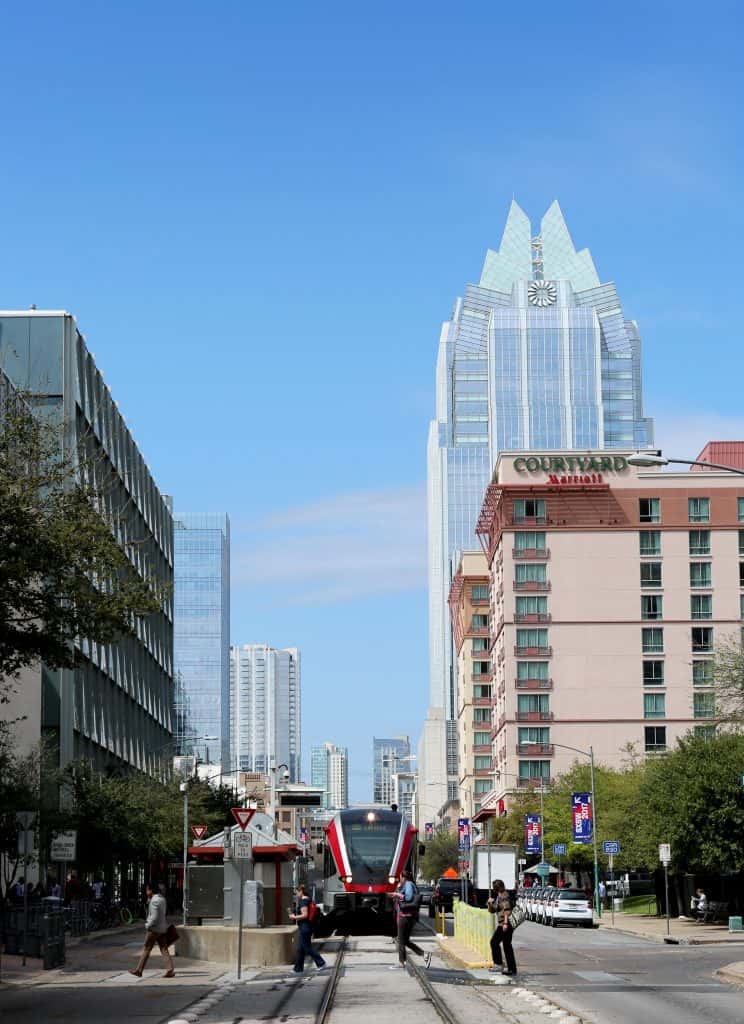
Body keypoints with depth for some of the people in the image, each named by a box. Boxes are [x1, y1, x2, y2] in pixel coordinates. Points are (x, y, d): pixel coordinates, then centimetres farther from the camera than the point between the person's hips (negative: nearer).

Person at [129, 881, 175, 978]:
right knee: (164, 950, 3)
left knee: (146, 949, 3)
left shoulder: (154, 901, -18)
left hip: (154, 929, -8)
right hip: (162, 929, 8)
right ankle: (170, 971, -7)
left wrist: (148, 926, -10)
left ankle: (138, 971, 12)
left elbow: (154, 917, -22)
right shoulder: (162, 898, 12)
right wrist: (149, 900, 11)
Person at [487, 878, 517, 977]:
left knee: (494, 942, -12)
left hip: (504, 924, -10)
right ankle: (512, 968, 9)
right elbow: (491, 910, 27)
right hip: (501, 924, 10)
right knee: (507, 946, 9)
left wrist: (505, 923, -26)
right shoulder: (497, 897, 20)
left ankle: (498, 964, -12)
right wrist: (490, 903, 8)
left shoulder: (504, 896, -9)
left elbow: (507, 910, -20)